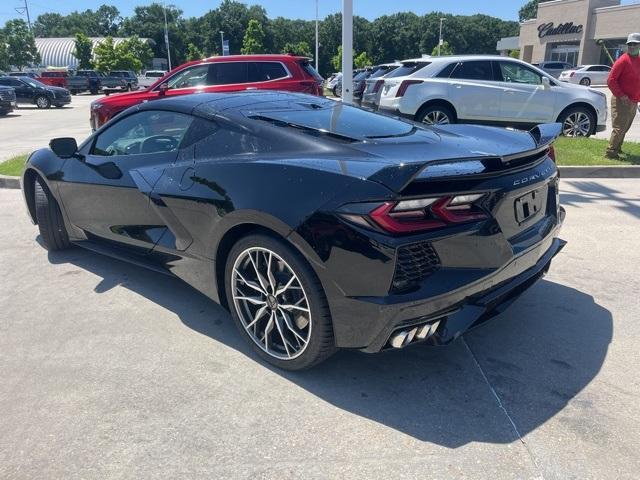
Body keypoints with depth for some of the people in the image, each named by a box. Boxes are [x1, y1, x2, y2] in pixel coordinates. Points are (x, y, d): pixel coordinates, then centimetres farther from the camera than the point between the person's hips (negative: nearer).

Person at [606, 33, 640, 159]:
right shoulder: (623, 60, -11)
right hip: (622, 101, -8)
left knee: (625, 128, 16)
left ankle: (617, 148, 28)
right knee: (620, 127, -10)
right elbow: (611, 80, -17)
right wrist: (621, 95, -19)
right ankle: (611, 151, -6)